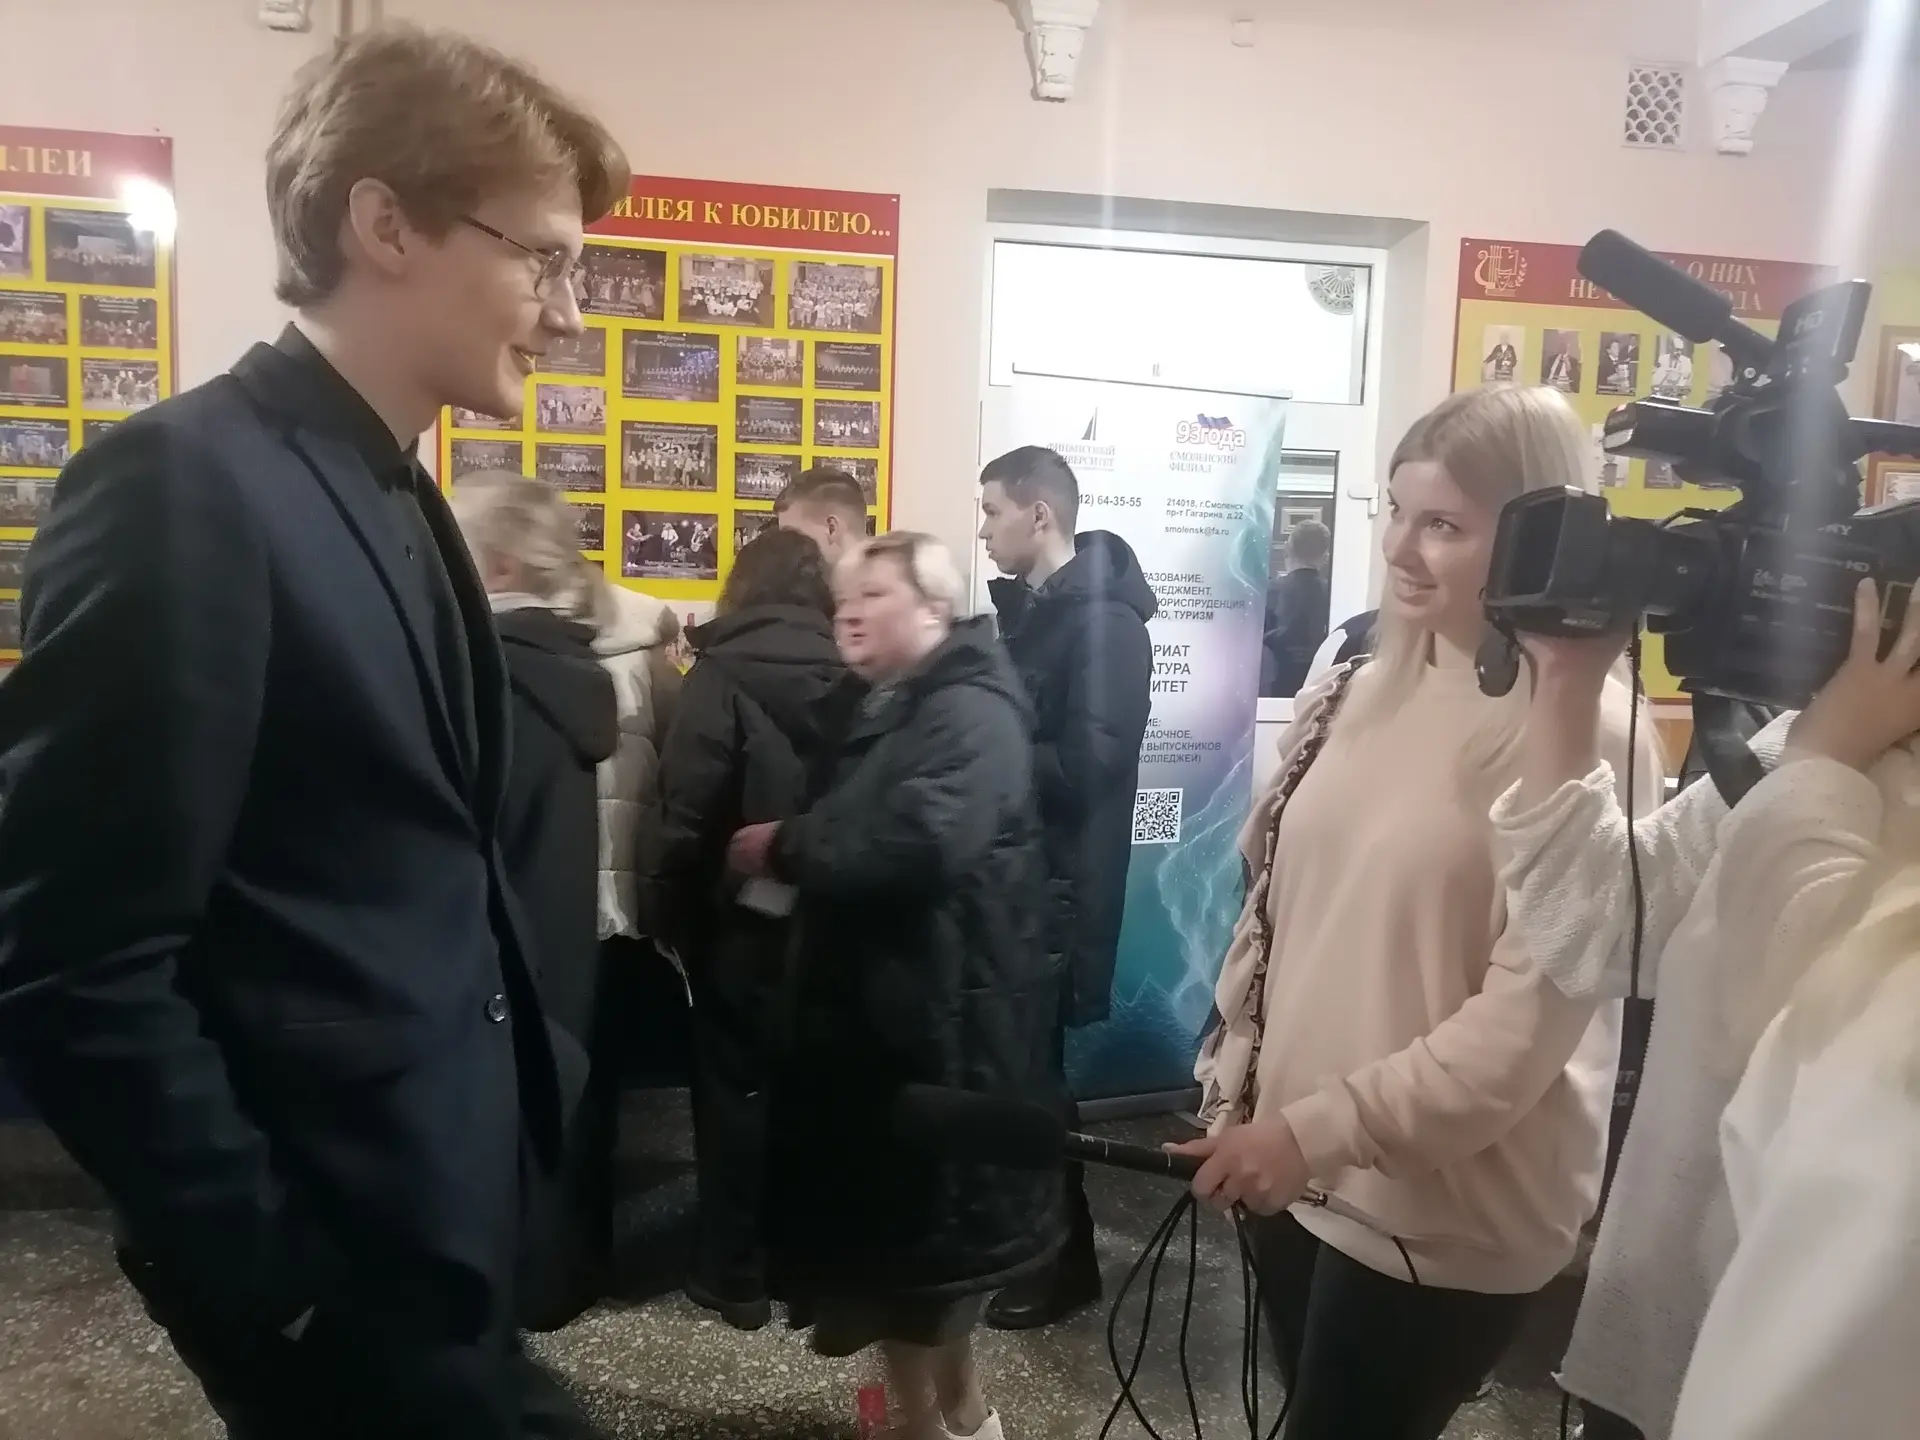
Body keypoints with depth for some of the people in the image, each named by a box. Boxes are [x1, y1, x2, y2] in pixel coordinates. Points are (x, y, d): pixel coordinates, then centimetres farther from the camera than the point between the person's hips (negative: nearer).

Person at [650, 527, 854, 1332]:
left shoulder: (724, 673, -10)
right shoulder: (846, 674, 0)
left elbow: (689, 806, -14)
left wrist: (674, 912, -4)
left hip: (743, 915, -4)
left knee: (735, 1085, 9)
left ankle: (734, 1273, 18)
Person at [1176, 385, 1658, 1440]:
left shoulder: (1586, 736, -17)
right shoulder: (1354, 696, 2)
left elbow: (1528, 1019, -20)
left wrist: (1321, 1128, -23)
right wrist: (1236, 1095, 8)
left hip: (1447, 1216, -5)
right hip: (1293, 1169, 6)